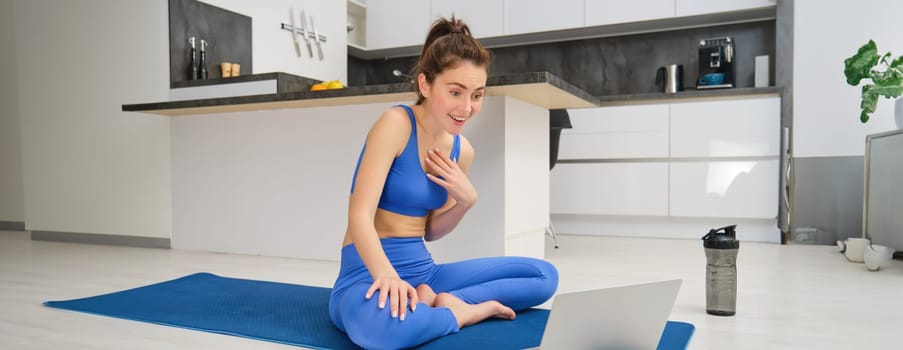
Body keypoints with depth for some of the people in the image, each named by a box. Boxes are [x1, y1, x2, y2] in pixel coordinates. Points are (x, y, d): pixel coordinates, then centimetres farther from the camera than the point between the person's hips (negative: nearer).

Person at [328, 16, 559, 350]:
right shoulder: (396, 123, -14)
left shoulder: (462, 149, 6)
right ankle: (465, 312, -15)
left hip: (423, 270, 7)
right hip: (369, 272, -6)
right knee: (375, 321, -44)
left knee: (544, 274, 1)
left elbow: (429, 231, 13)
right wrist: (388, 276, -39)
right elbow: (360, 215, -22)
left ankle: (440, 300, -15)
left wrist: (465, 201, -7)